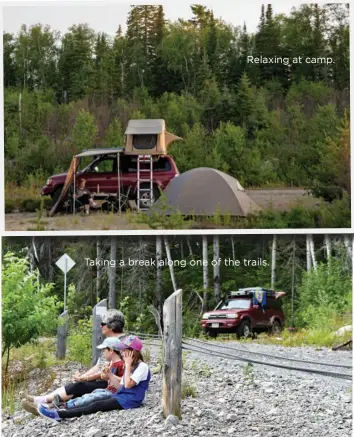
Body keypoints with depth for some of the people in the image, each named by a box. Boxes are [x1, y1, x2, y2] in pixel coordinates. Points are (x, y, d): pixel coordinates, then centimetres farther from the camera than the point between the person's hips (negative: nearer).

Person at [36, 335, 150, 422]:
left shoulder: (142, 367, -10)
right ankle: (60, 413, -23)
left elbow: (128, 384, -20)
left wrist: (128, 365, -12)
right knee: (95, 403, -9)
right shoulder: (130, 366, 19)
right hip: (122, 396, 9)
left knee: (96, 406, -20)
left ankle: (59, 415, -32)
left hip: (130, 399, -9)